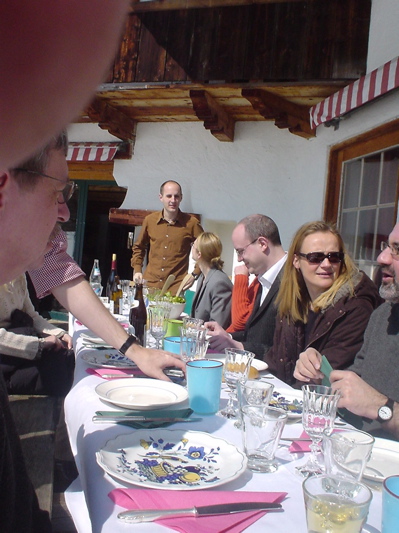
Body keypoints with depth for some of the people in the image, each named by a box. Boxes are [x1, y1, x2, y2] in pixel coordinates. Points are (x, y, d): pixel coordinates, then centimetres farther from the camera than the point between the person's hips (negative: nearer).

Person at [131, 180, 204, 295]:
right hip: (150, 284, 3)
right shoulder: (150, 220, 6)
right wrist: (137, 270, 10)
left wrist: (195, 275, -3)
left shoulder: (191, 223, -3)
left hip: (176, 288, -2)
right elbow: (139, 247, 21)